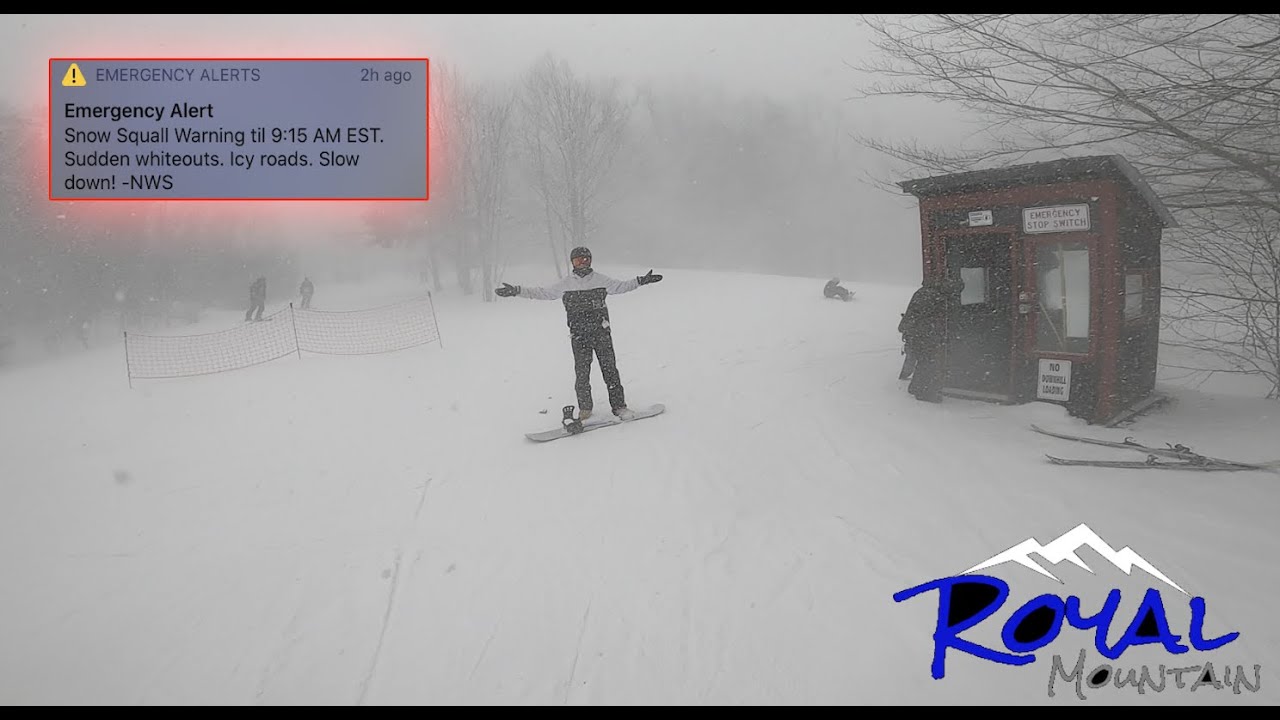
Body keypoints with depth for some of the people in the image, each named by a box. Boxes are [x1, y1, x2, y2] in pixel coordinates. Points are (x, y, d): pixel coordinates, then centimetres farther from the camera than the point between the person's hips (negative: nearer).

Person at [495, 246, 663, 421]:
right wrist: (516, 291, 0)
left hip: (601, 331, 0)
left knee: (610, 369, -2)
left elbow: (620, 286, 16)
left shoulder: (600, 279, 7)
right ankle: (585, 408, 14)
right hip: (579, 335, 0)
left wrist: (641, 281, 8)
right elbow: (543, 293, 6)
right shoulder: (565, 284, 6)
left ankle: (619, 406, 6)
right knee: (582, 372, -1)